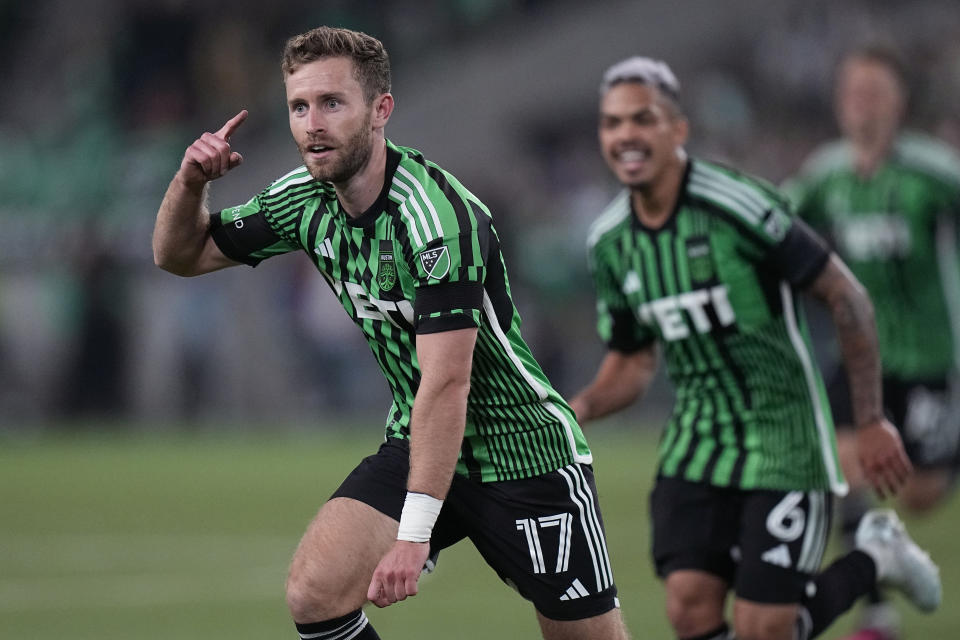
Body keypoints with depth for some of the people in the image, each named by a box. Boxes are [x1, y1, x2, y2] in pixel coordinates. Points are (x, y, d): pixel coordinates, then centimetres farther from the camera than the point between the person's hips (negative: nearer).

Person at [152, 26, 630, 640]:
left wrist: (415, 534, -35)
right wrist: (190, 182, -12)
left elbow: (446, 385, -30)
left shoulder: (438, 214, -25)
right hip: (416, 444, 6)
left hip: (526, 452, -6)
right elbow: (181, 254, 11)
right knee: (314, 591, -17)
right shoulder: (306, 200, -3)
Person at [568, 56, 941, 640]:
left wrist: (871, 422, -9)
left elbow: (846, 296, -11)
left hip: (784, 439, -5)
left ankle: (876, 558, 20)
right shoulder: (610, 242, 2)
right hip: (697, 442, 5)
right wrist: (579, 408, -6)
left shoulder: (738, 205, -18)